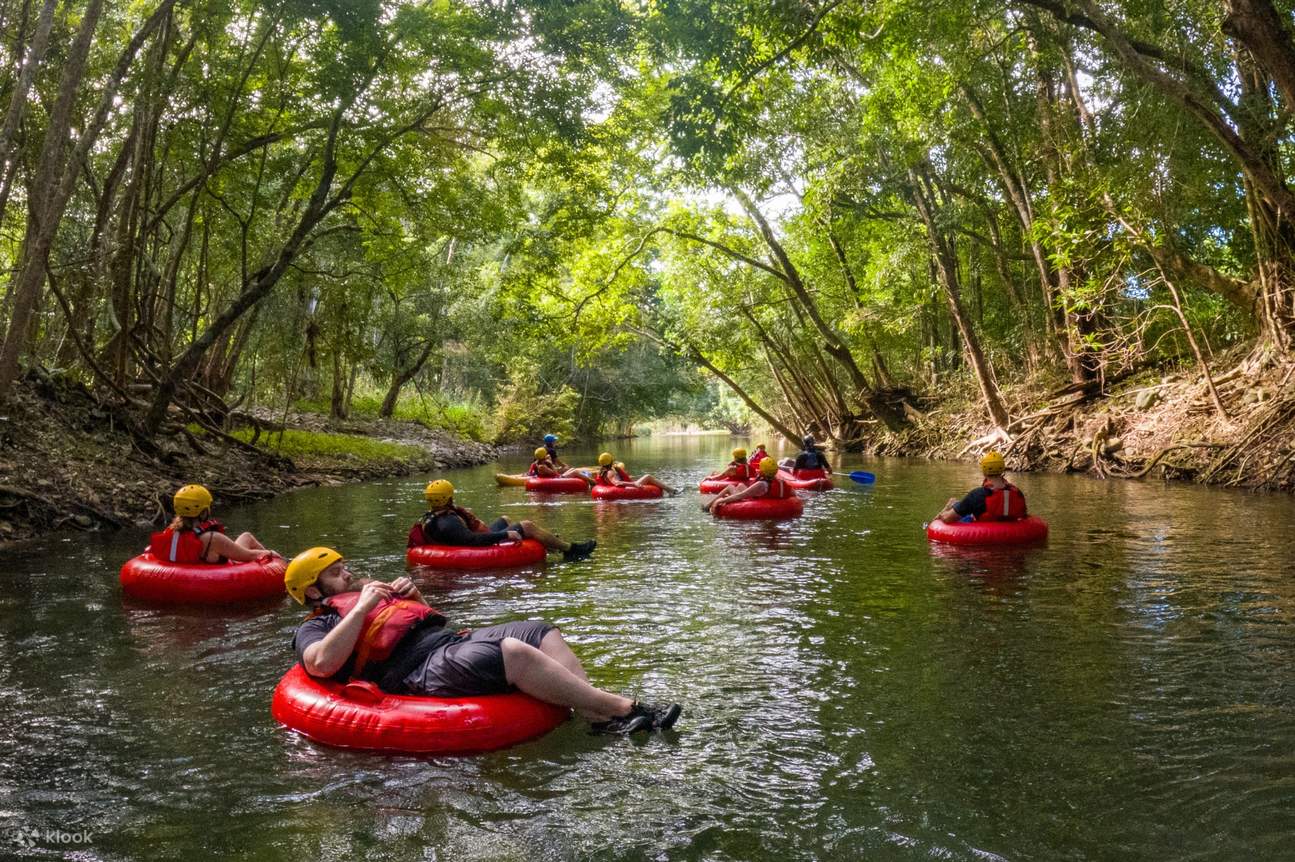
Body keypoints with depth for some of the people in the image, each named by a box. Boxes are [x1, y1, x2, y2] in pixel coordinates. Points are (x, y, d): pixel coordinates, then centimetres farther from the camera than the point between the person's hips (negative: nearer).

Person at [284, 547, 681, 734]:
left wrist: (414, 596, 16)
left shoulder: (363, 595, 31)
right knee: (514, 653, -31)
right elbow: (323, 664, -16)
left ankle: (601, 717, -20)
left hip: (454, 641, 10)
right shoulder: (315, 627, 8)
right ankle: (622, 709, -28)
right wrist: (361, 609, -11)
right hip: (422, 670, -10)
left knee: (540, 632, -5)